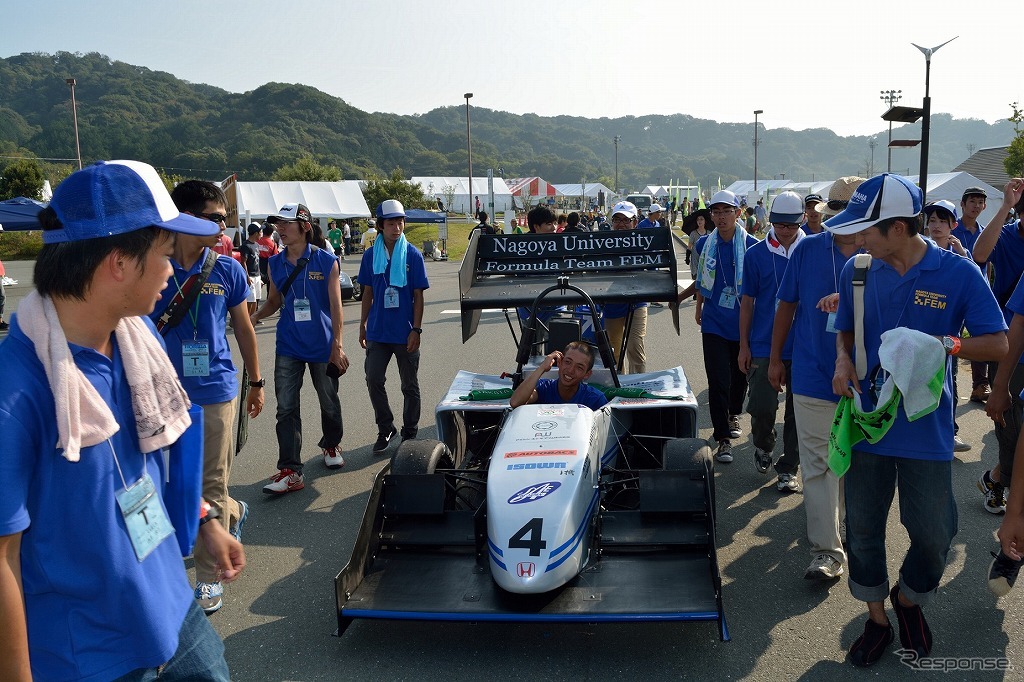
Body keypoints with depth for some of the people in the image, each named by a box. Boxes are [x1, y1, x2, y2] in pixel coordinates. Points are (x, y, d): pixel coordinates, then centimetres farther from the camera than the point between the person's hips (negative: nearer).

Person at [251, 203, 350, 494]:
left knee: (329, 402, 14)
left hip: (322, 346, -3)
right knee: (286, 408, -3)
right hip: (288, 347, 3)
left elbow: (335, 306, -8)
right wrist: (254, 317, -7)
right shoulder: (275, 263, 3)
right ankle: (290, 471, 0)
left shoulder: (326, 261, -8)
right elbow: (274, 301, 13)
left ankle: (331, 446, 40)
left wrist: (337, 346, -12)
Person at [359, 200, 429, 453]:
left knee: (410, 386, 8)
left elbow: (418, 296, -4)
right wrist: (362, 325, 9)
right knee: (373, 380, -1)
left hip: (405, 334, -2)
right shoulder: (371, 255, 3)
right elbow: (368, 293, 11)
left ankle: (410, 433, 23)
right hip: (378, 331, 2)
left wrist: (416, 330, -9)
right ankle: (385, 429, 18)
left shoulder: (413, 255, -4)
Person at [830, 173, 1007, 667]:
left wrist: (947, 344, -23)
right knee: (863, 530, 10)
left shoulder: (958, 273, -10)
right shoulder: (857, 272, -1)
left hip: (926, 428, -2)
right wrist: (843, 359, -8)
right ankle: (877, 619, 33)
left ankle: (909, 599, 39)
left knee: (933, 535, 7)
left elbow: (999, 343, -6)